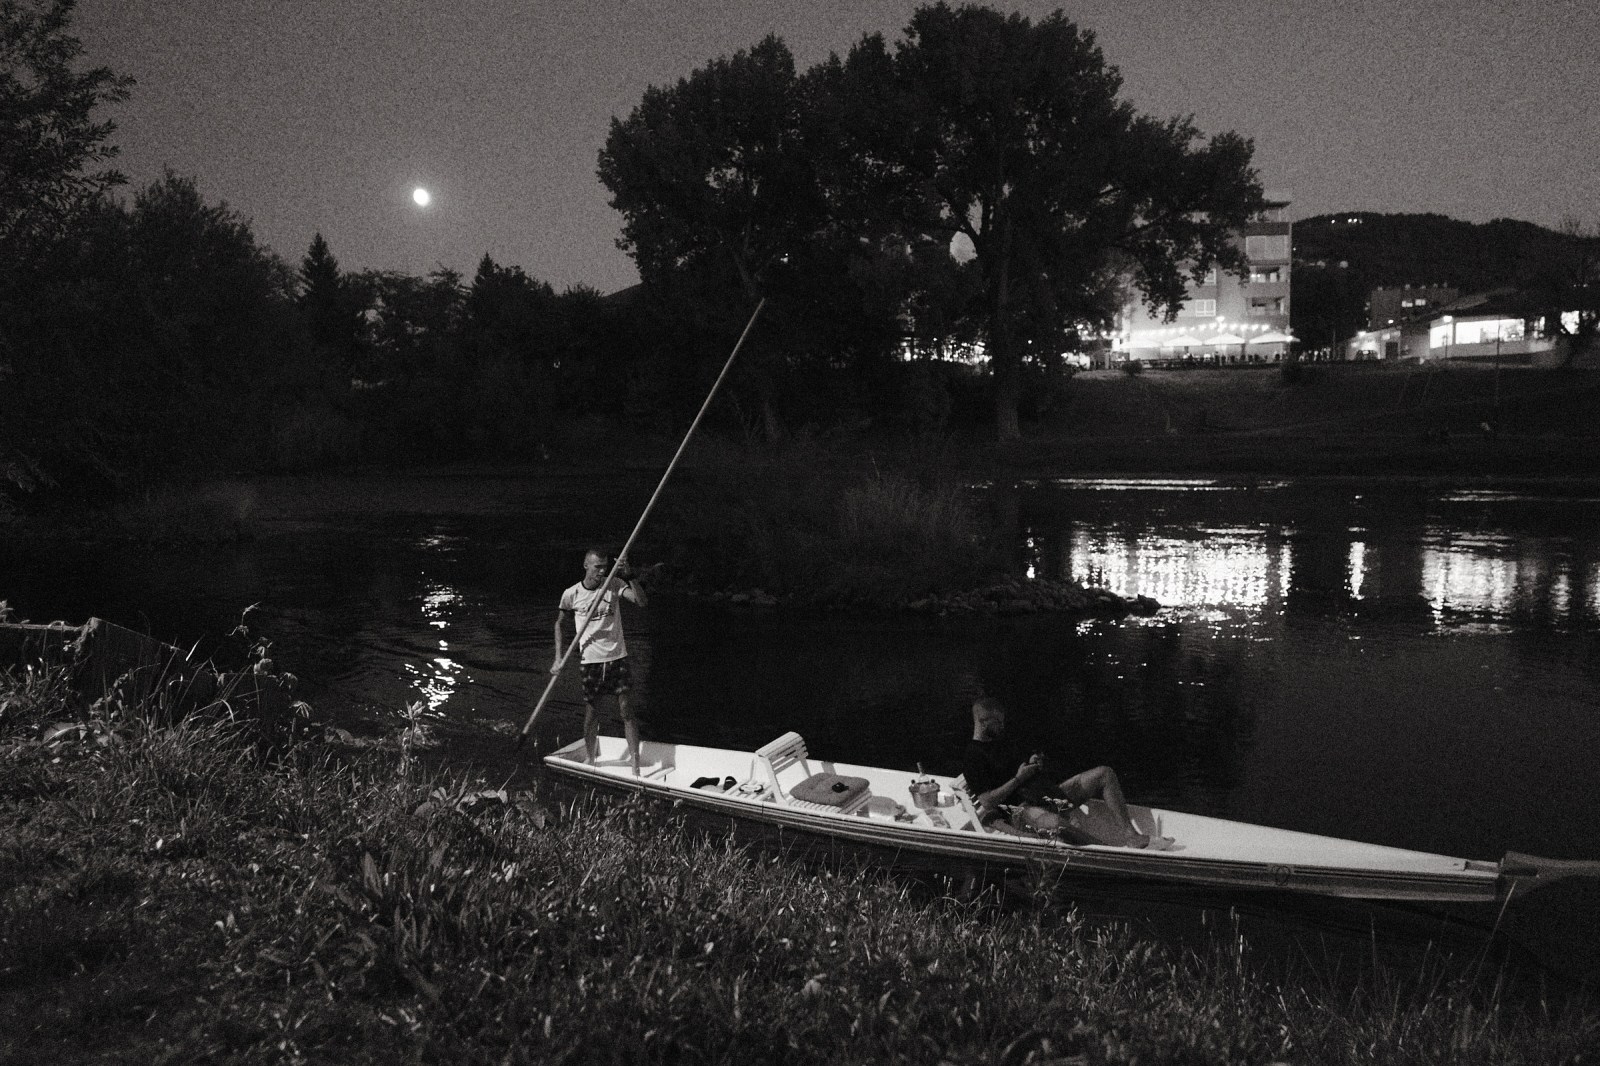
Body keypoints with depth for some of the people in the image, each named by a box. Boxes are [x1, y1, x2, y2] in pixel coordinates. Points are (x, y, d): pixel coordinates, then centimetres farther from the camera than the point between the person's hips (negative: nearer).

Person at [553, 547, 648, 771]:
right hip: (590, 660, 0)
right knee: (591, 715, 4)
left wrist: (629, 576, -26)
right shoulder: (572, 595, -2)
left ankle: (636, 765, 2)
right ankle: (591, 762, 21)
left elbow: (642, 602, -15)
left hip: (617, 657, 0)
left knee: (626, 711, -2)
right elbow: (559, 624, 12)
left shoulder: (614, 585, -2)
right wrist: (559, 657, 4)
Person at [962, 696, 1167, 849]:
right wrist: (1018, 779, -14)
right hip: (1022, 808, -10)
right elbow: (987, 802, -18)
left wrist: (1034, 764, 6)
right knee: (1057, 824, -44)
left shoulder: (1002, 741, 20)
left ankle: (1131, 835, -14)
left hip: (1047, 794, 10)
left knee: (1104, 774, 1)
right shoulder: (972, 757, -9)